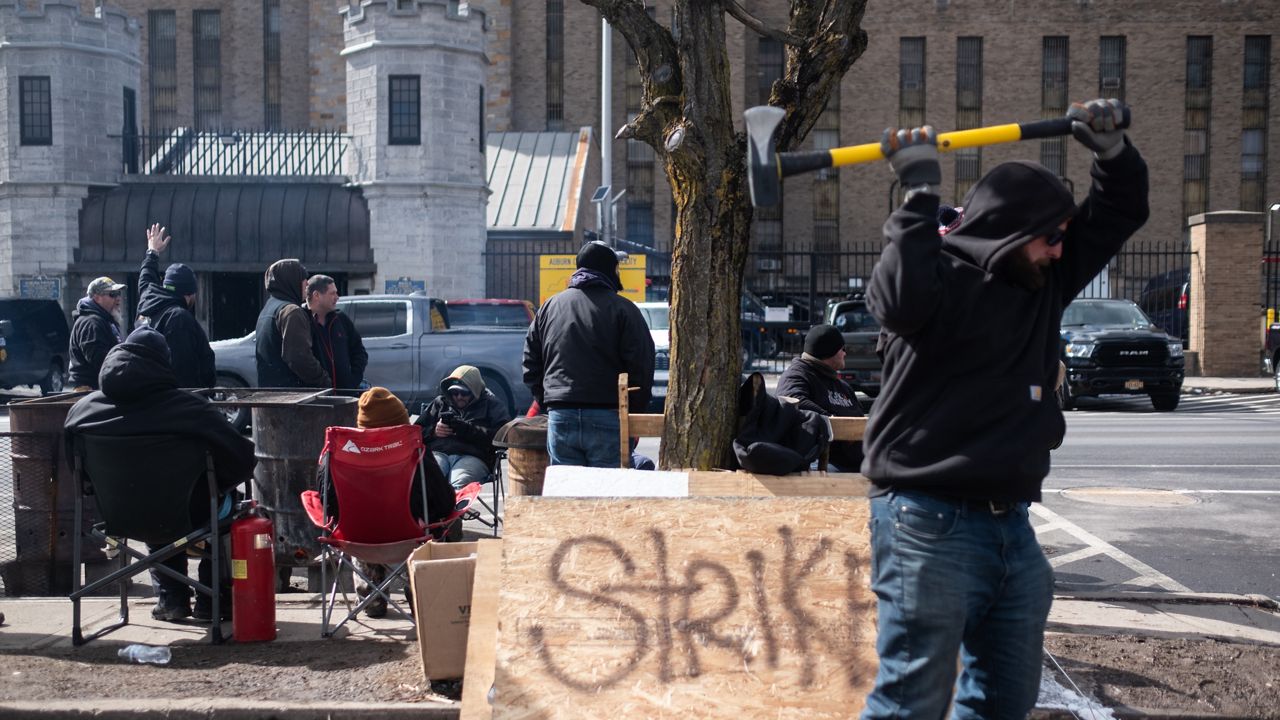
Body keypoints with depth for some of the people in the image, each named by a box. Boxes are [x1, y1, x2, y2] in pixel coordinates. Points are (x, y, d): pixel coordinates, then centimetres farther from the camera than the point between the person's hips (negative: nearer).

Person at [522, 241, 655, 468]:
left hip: (560, 417, 4)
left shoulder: (550, 306, 13)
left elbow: (531, 364, 15)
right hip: (608, 419, -4)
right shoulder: (623, 309, -3)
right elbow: (642, 366, -7)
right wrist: (635, 411, 4)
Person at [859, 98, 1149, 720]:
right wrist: (920, 192, -28)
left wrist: (1112, 150, 3)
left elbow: (1121, 211, 21)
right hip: (931, 525, -8)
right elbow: (900, 299, -35)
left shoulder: (1046, 278, 12)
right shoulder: (942, 277, -11)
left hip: (1012, 523, 8)